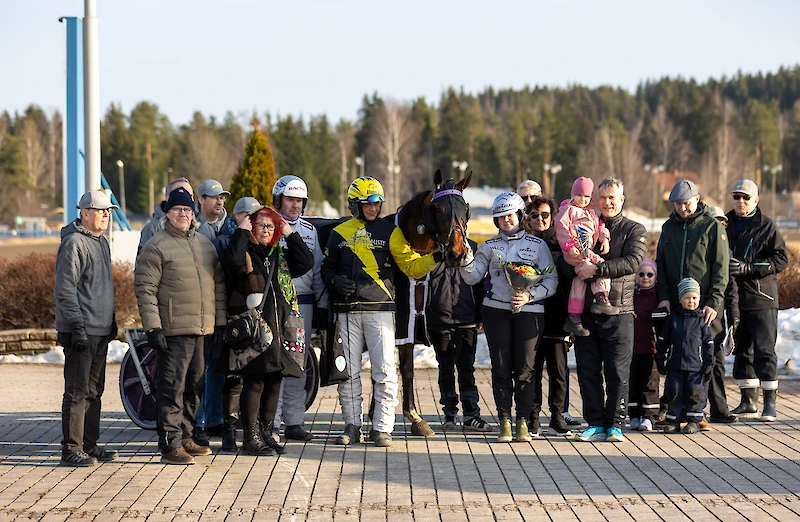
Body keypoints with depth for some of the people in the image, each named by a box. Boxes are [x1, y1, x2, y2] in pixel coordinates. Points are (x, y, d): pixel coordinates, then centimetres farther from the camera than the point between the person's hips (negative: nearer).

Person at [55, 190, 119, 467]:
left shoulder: (101, 243, 17)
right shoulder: (74, 243, -12)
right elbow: (65, 290, -17)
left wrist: (112, 322, 21)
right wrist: (77, 326, -21)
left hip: (101, 330, 9)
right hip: (81, 330, -9)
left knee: (94, 391, 13)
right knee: (77, 391, -8)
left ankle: (89, 444, 20)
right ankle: (71, 449, -5)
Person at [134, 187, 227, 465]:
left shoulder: (205, 243, 15)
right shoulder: (156, 247, -6)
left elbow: (218, 284, 19)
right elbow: (145, 289, -10)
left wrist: (220, 322, 13)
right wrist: (153, 327, -16)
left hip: (203, 329, 7)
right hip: (174, 330, -7)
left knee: (194, 387, 13)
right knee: (172, 388, -7)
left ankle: (186, 437, 23)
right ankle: (170, 445, -6)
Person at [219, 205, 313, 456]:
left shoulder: (281, 254, 16)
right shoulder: (246, 252, -1)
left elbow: (306, 264, 4)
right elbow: (231, 260, -24)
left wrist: (291, 235, 4)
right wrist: (242, 232, -13)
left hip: (279, 325, 6)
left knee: (274, 381, 10)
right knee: (254, 381, -6)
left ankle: (266, 433, 21)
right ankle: (251, 437, -1)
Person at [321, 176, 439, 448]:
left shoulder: (390, 232, 6)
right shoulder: (339, 233, 11)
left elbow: (411, 266, 2)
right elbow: (327, 268, 18)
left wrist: (434, 258, -15)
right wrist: (335, 280, -3)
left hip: (379, 309, -2)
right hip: (347, 311, 2)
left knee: (385, 371, -6)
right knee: (348, 371, 5)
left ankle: (383, 428, -1)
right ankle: (352, 425, 14)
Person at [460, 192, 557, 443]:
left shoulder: (538, 245, 5)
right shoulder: (489, 246, 12)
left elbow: (551, 280, 1)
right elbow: (472, 277, 5)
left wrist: (530, 295, -14)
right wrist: (466, 257, -12)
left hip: (529, 311, -2)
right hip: (496, 310, 2)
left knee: (525, 369, -3)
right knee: (501, 367, 0)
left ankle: (523, 421, 4)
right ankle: (504, 422, 4)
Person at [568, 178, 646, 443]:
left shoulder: (634, 230, 5)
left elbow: (633, 261, -13)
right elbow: (564, 261, 8)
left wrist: (597, 269, -21)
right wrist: (577, 268, -16)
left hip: (619, 311, -3)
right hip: (587, 310, 3)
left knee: (617, 372, -2)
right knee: (588, 371, 3)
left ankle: (615, 425, 5)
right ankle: (595, 424, 10)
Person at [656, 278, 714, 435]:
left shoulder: (702, 319, 2)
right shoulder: (674, 317, 6)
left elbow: (708, 342, 5)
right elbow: (663, 340, 11)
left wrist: (709, 363, 1)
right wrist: (661, 359, 8)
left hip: (695, 365, -2)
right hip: (675, 364, 2)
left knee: (694, 393, 0)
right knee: (674, 392, 3)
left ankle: (693, 420, 10)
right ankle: (673, 420, 12)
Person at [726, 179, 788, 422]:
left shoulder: (767, 226, -3)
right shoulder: (726, 224, 10)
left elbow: (781, 259, -8)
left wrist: (748, 267, -16)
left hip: (761, 298, -5)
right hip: (734, 298, 5)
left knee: (764, 350, -6)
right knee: (742, 350, 10)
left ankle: (770, 403, -5)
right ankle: (748, 401, 17)